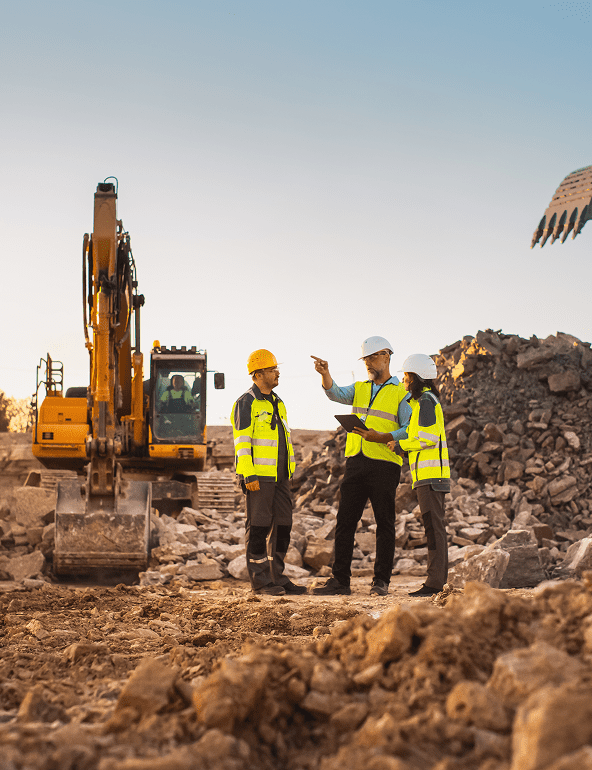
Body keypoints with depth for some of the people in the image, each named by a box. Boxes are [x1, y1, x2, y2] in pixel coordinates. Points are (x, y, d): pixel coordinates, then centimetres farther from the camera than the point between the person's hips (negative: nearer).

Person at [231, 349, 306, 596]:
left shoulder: (277, 402, 18)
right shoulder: (246, 403, -8)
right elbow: (242, 442, -14)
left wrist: (289, 470, 19)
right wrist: (249, 475, -20)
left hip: (279, 475, 8)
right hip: (259, 476, -8)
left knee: (282, 524, 8)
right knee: (258, 525, -3)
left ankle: (276, 576, 14)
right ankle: (259, 579, 3)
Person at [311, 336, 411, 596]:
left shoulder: (401, 393, 3)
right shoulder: (359, 389, 18)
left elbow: (409, 430, -5)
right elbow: (336, 394, -1)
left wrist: (380, 438, -18)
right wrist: (325, 374, -20)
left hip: (384, 464, -5)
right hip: (356, 462, 5)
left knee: (384, 523, 1)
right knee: (345, 521, 2)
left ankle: (381, 581, 7)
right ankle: (340, 580, 7)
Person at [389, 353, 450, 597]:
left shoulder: (426, 401, -10)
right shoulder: (423, 400, 22)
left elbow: (428, 437, -19)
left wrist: (400, 444, -9)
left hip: (430, 475, -10)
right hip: (430, 475, 10)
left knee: (433, 527, -11)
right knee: (435, 528, 10)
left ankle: (434, 582, -12)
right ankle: (439, 580, 12)